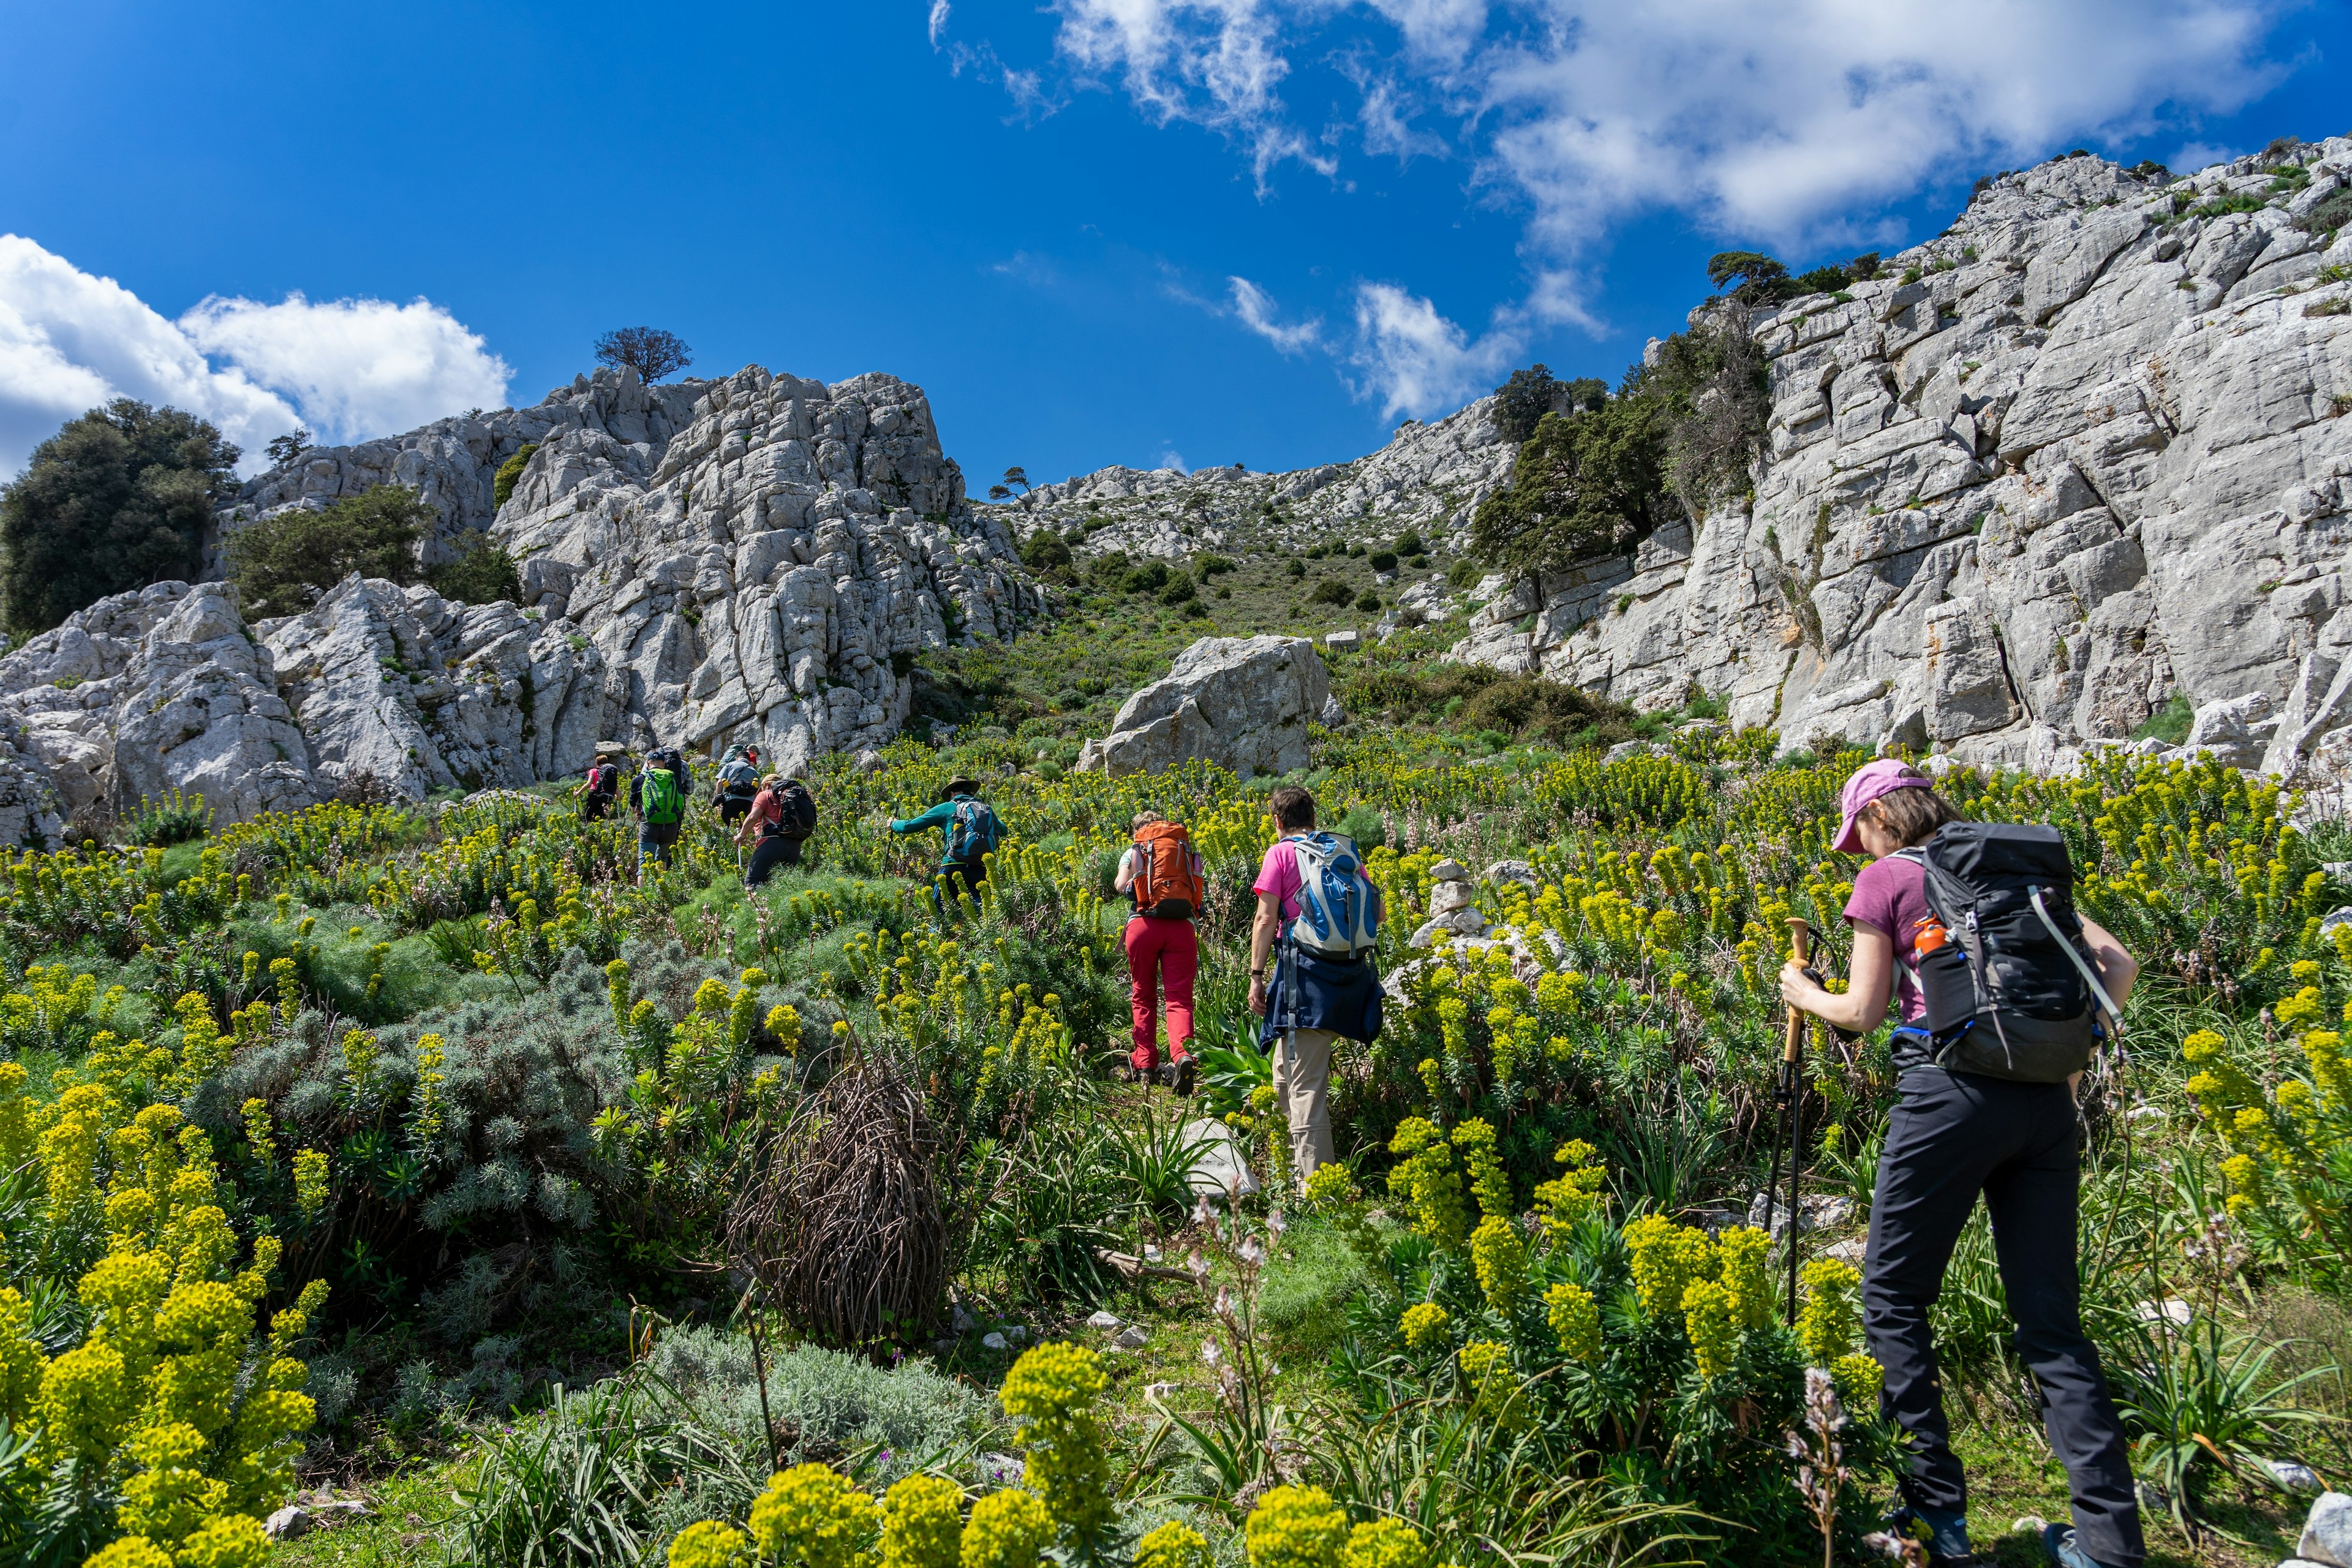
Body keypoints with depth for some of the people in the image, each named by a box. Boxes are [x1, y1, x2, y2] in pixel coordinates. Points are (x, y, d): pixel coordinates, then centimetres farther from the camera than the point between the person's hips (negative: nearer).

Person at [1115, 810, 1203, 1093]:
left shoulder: (1134, 852, 14)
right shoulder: (1188, 850, 18)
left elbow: (1122, 885, 5)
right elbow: (1199, 886, 14)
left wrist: (1120, 882, 27)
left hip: (1144, 924, 0)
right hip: (1181, 927, 0)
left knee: (1143, 997, 14)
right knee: (1179, 998, -3)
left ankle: (1144, 1066, 13)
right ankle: (1182, 1054, -28)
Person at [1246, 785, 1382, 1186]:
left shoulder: (1280, 853, 1)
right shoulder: (1346, 850, 15)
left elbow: (1266, 919, -5)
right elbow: (1377, 910, 15)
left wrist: (1256, 977, -2)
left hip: (1306, 971, -6)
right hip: (1352, 971, 6)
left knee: (1303, 1084, -6)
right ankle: (1305, 1164, 27)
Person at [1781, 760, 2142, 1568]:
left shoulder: (1886, 879, 1)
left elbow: (1863, 1012, 0)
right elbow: (2118, 966, 11)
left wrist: (1805, 994, 19)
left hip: (1949, 1091, -6)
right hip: (2044, 1100, 6)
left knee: (1892, 1299, 8)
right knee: (2051, 1319, 11)